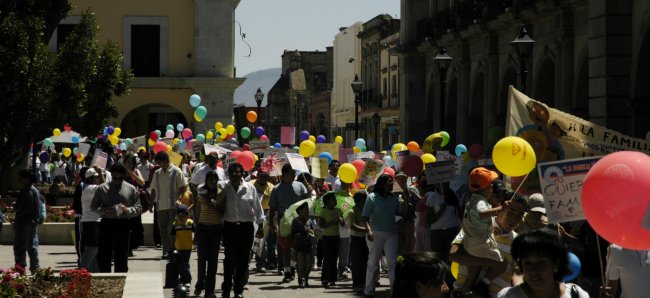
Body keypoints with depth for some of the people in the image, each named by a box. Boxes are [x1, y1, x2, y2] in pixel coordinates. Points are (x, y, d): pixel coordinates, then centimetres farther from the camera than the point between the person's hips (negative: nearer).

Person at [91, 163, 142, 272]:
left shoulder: (131, 189, 6)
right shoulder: (102, 188, 6)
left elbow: (139, 208, 7)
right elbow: (93, 206, 7)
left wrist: (128, 210, -14)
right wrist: (103, 210, -13)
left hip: (123, 225, 0)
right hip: (106, 223, 0)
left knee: (122, 257, 3)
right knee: (103, 256, 0)